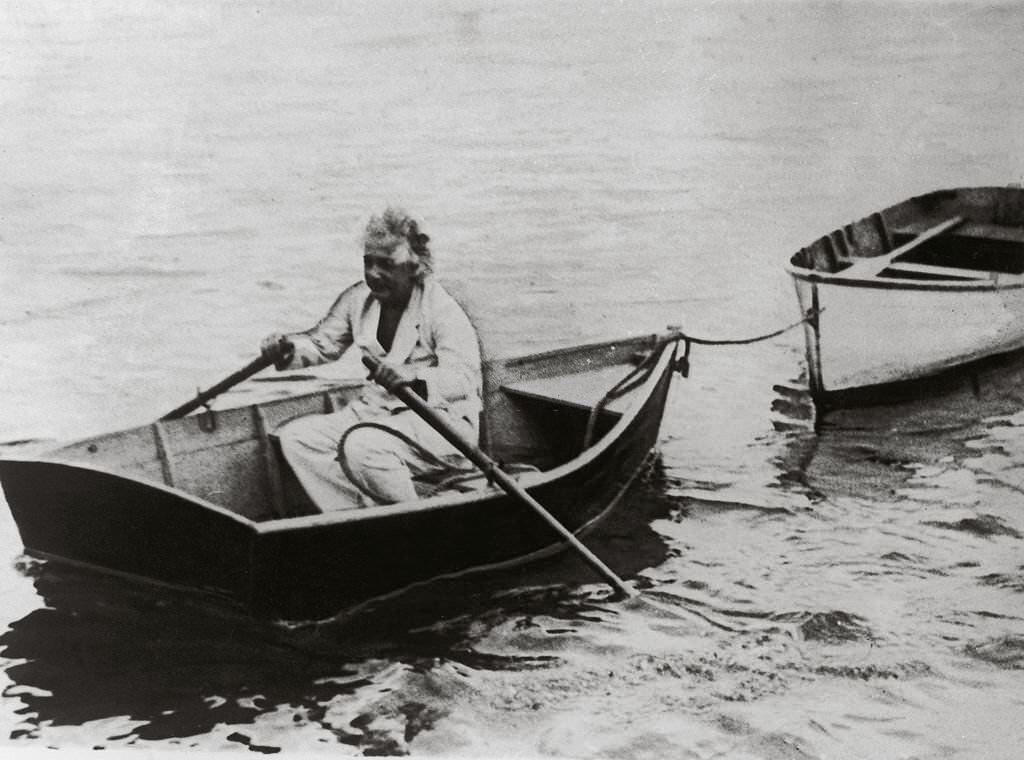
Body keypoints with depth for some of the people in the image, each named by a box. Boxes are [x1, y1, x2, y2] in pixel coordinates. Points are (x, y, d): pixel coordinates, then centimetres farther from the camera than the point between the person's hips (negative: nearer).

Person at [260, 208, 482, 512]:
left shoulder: (443, 310, -17)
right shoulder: (358, 298, 4)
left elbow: (462, 378, -29)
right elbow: (323, 343, 15)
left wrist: (414, 377, -50)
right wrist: (287, 348, -9)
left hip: (439, 419, -8)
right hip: (375, 411, 8)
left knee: (362, 446, -34)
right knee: (295, 437, -9)